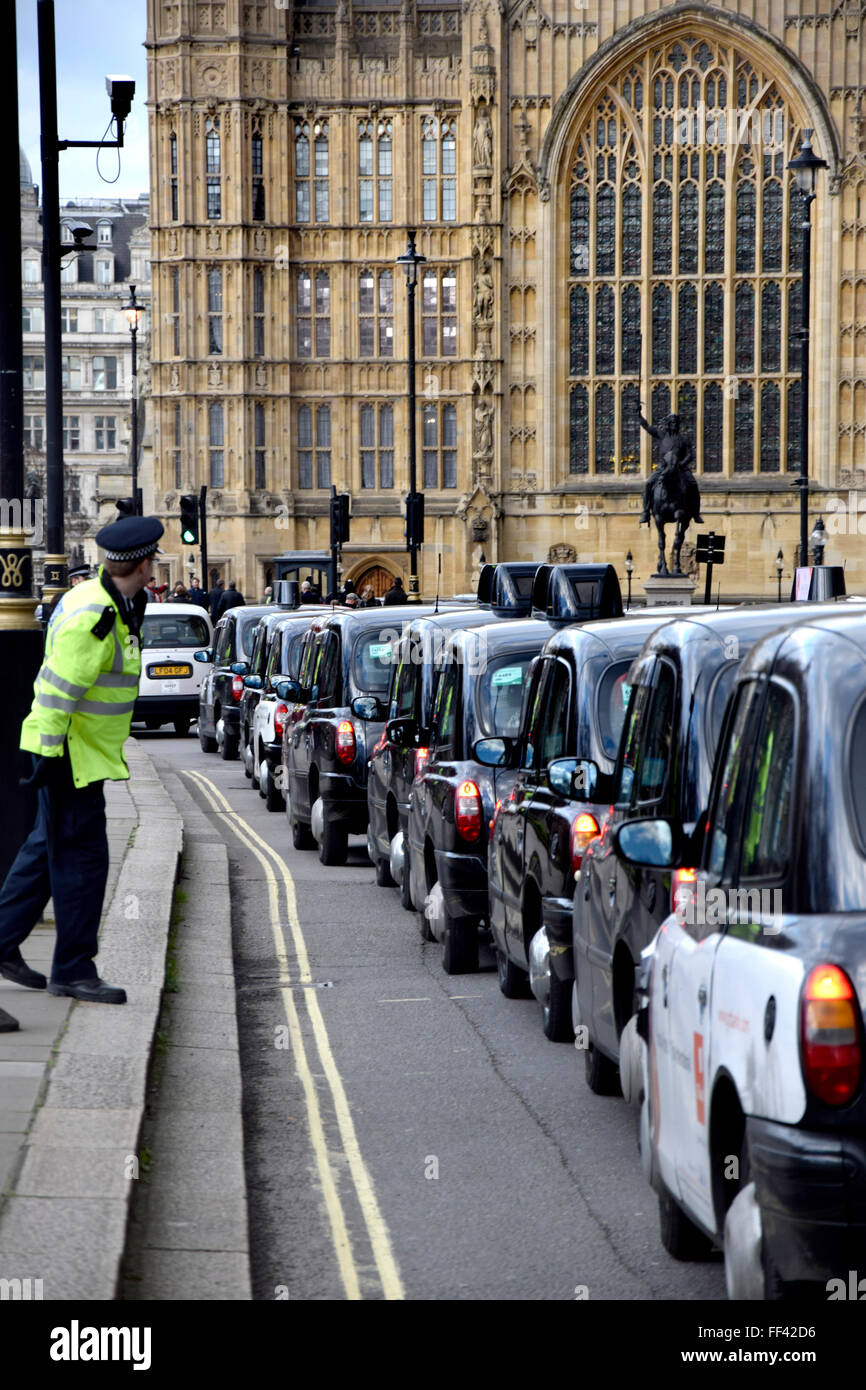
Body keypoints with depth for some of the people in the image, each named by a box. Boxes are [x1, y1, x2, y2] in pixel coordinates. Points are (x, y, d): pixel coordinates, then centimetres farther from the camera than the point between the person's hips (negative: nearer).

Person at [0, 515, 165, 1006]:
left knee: (48, 850, 17)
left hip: (86, 751, 10)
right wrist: (50, 754, -23)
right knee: (81, 859, -5)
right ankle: (74, 970, 1)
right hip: (72, 755, -10)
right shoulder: (92, 616, -22)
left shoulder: (115, 608, 9)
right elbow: (59, 688, -23)